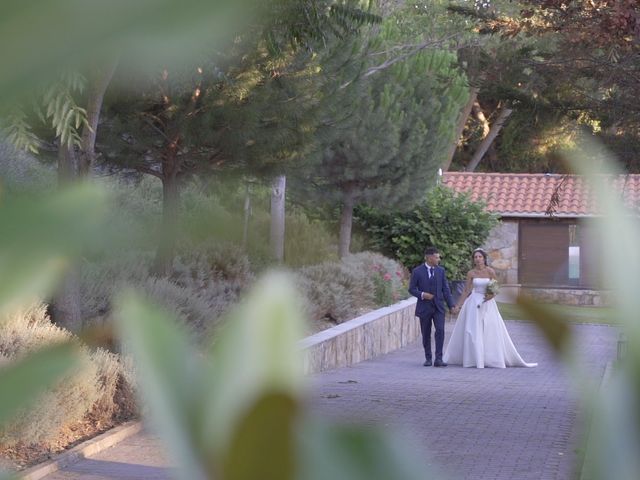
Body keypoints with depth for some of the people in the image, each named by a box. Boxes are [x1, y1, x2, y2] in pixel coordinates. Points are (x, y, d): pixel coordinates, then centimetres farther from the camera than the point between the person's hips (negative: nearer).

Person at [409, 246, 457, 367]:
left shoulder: (441, 271, 5)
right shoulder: (417, 271, -4)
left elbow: (445, 289, 6)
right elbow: (412, 289, -1)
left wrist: (451, 305, 0)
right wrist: (422, 295, -19)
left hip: (438, 307, 1)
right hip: (424, 307, -1)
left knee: (440, 330, -14)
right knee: (426, 334, 6)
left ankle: (438, 359, -14)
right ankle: (428, 358, 20)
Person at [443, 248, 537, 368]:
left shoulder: (490, 271, -3)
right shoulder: (471, 273, 1)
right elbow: (466, 291, 6)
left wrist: (491, 295, -19)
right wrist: (457, 305, 4)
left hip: (487, 304, -1)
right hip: (474, 304, 1)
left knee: (492, 331, -1)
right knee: (473, 331, -2)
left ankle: (493, 358, 9)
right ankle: (475, 359, 6)